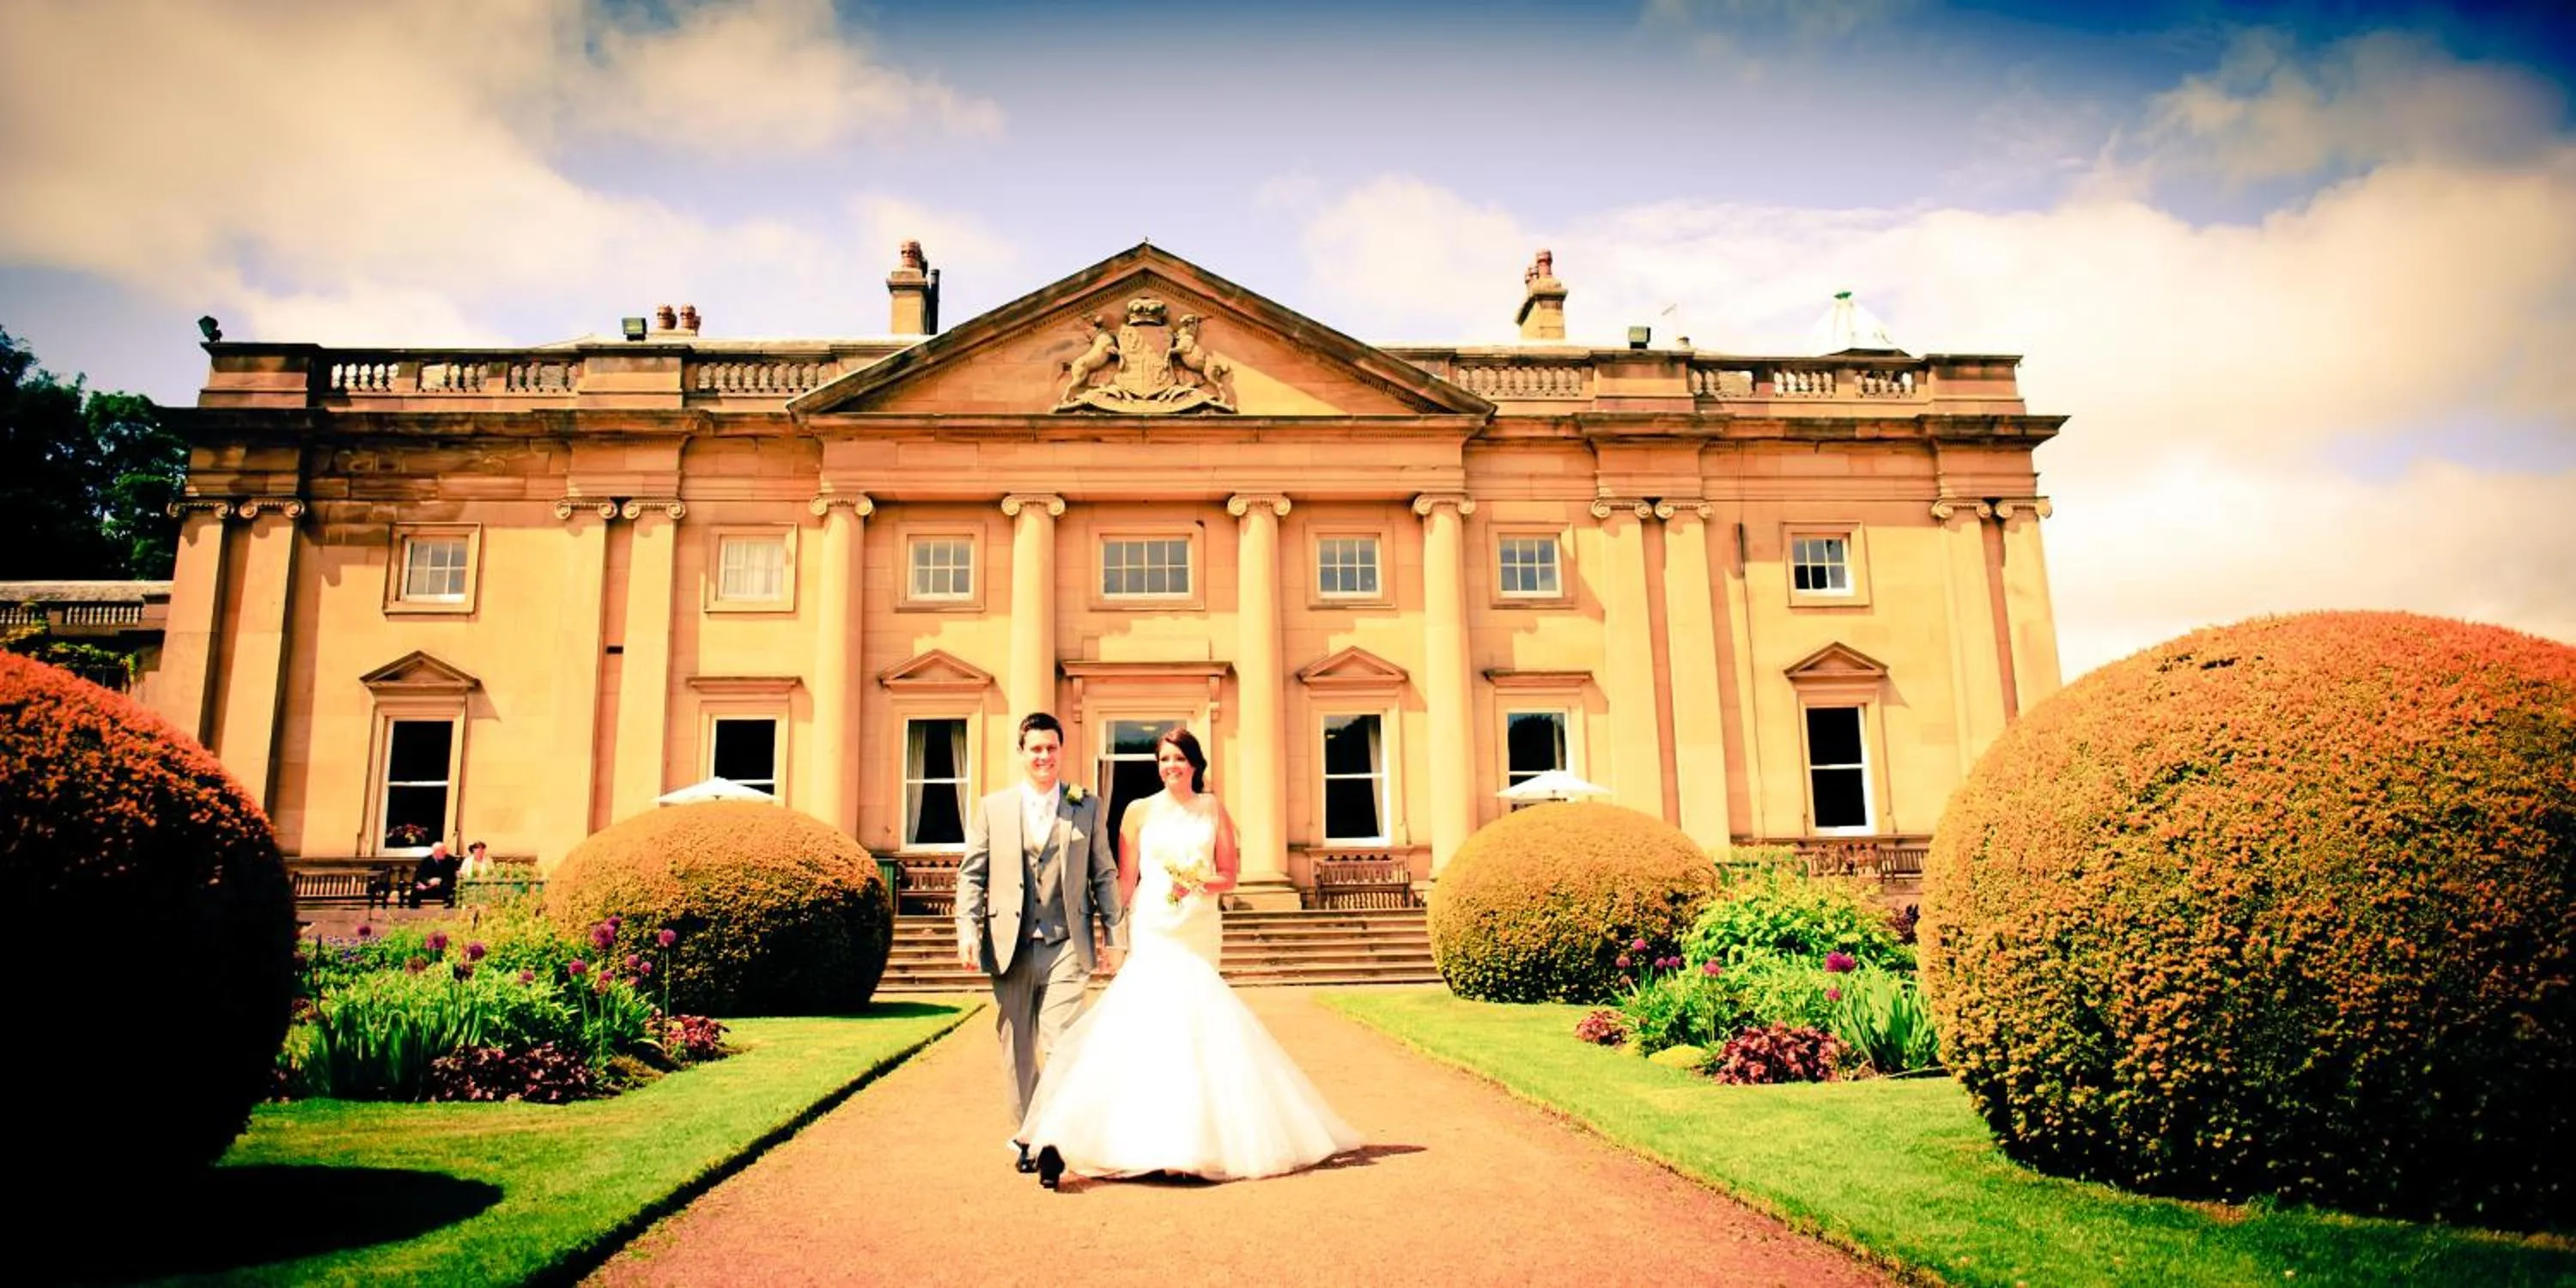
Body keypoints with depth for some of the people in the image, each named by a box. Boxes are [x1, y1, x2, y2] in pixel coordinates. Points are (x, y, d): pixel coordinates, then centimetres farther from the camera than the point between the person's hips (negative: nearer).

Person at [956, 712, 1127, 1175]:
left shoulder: (1088, 807, 7)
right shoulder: (992, 807, 8)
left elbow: (1105, 875, 8)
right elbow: (972, 873, 6)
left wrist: (1116, 936, 4)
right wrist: (968, 928, -7)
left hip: (1066, 946, -1)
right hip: (1010, 947, 2)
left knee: (1061, 1043, -12)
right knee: (1017, 1050, 10)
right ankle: (1025, 1136, 24)